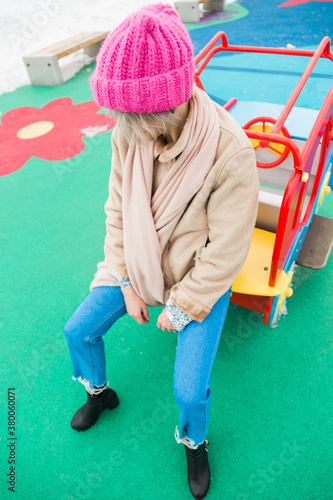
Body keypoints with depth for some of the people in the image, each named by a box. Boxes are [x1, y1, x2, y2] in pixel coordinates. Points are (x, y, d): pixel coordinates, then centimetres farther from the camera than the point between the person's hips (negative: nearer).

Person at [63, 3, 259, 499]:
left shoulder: (231, 152, -29)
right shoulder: (128, 133, -14)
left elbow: (226, 252, -20)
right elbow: (118, 210, -3)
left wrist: (181, 309, -12)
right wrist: (127, 283, -3)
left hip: (201, 276, -4)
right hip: (138, 262, 5)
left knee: (190, 391, -8)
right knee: (78, 330, 5)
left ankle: (194, 442, 32)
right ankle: (99, 392, 40)